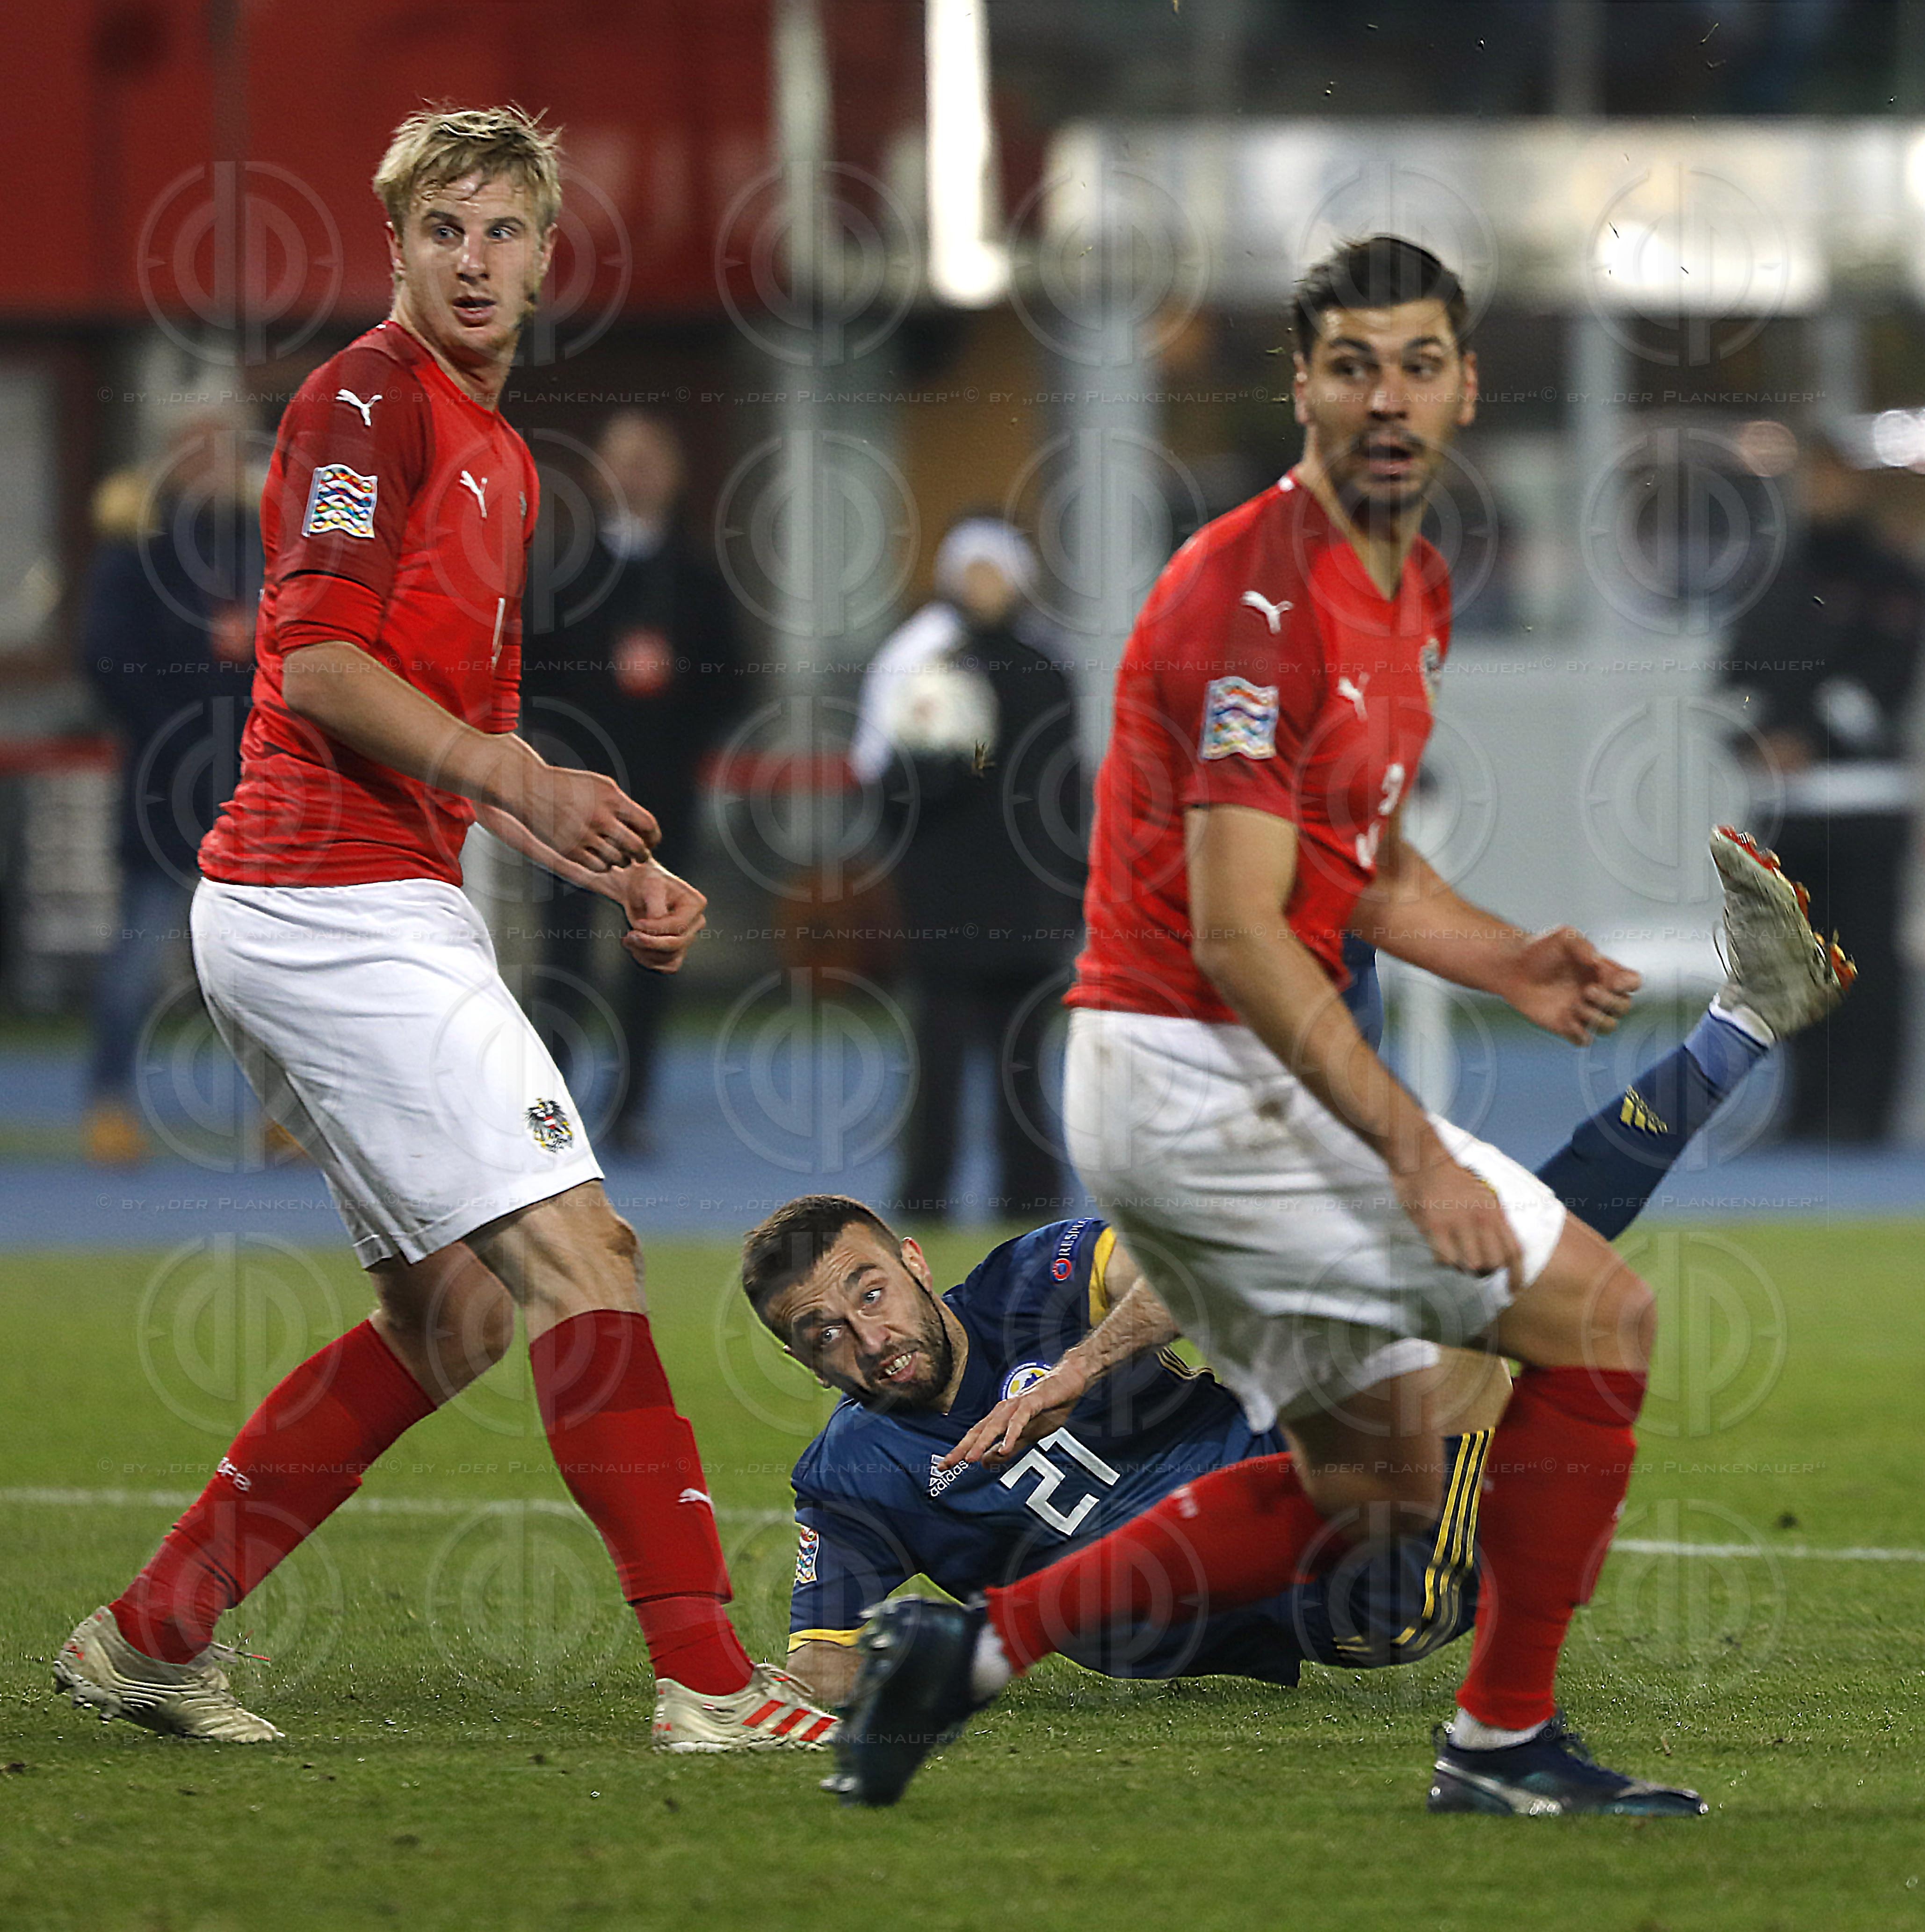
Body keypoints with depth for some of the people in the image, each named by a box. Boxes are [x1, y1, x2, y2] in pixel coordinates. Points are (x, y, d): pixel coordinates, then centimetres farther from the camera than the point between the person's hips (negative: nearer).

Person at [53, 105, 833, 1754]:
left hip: (384, 913, 10)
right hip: (340, 901, -10)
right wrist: (525, 779, -30)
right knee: (580, 1251, -14)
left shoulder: (495, 452, 21)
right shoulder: (369, 400, -9)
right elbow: (323, 664, -19)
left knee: (456, 1311, 13)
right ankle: (706, 1676, -17)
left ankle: (152, 1635, 16)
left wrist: (613, 870, 18)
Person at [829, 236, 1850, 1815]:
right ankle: (1507, 1737, 3)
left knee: (1376, 1475, 16)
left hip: (1189, 1087, 10)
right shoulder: (1258, 594, -19)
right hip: (1198, 1075, -10)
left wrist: (1512, 965, 6)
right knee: (1599, 1313, -6)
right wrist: (1415, 1153, -26)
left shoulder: (1414, 590, 12)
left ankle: (972, 1643, 14)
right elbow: (1238, 933, -24)